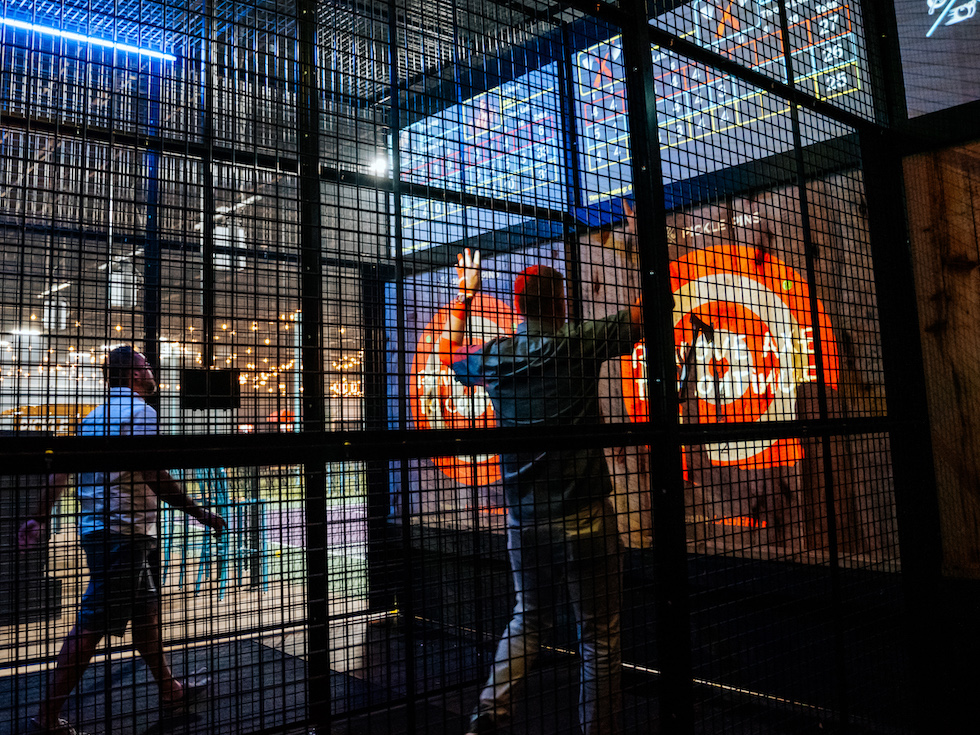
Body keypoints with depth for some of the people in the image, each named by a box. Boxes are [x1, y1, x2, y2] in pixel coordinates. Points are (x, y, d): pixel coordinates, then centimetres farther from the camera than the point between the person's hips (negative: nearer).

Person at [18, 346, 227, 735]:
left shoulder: (95, 415, 16)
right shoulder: (139, 411, -11)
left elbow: (61, 468, 12)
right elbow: (154, 475, -19)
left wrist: (40, 517, 14)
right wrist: (200, 513, -14)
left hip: (95, 527, 10)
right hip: (123, 530, -10)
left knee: (146, 610, 17)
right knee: (92, 625, -4)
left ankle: (170, 690, 28)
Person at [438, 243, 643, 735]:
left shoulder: (493, 357, 3)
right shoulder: (579, 346, -9)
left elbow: (448, 351, 25)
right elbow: (645, 313, 1)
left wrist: (465, 294, 36)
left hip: (522, 518, 5)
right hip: (582, 517, -5)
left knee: (528, 618, 21)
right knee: (598, 636, 6)